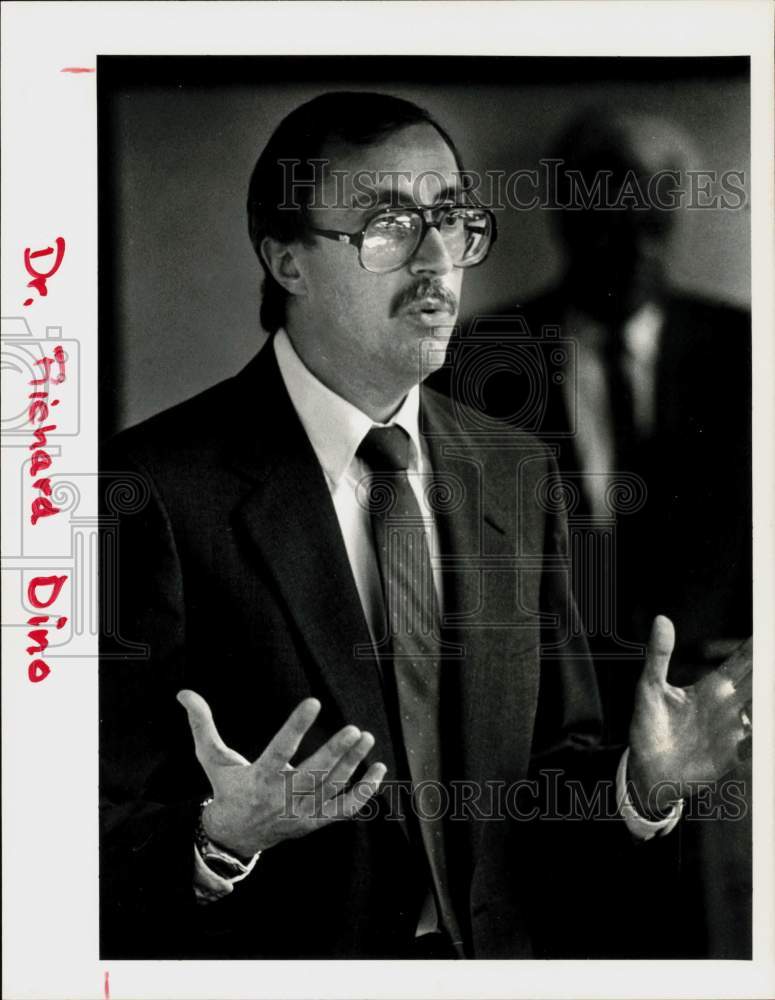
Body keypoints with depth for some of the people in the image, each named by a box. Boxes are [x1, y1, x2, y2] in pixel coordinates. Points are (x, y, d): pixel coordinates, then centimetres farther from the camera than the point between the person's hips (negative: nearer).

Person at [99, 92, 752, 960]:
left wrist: (642, 784, -11)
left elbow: (550, 776, 6)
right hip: (277, 966, -3)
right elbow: (114, 848, -14)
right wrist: (223, 841, -32)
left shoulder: (519, 477, 2)